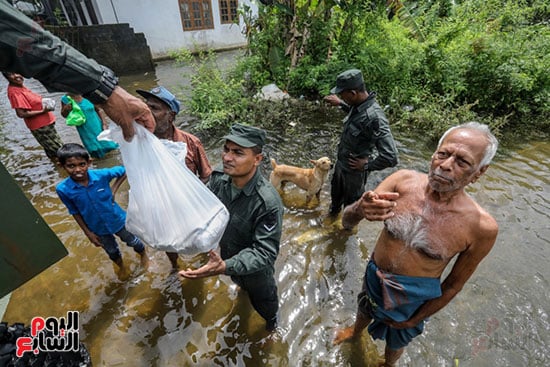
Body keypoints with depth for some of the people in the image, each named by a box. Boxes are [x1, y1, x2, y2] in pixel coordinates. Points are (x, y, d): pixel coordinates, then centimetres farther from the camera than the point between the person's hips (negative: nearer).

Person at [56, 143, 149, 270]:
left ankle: (143, 254, 56)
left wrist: (114, 189, -15)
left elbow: (124, 171, -8)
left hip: (117, 219, -2)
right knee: (112, 251, 26)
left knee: (132, 241, 22)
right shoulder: (63, 189, -22)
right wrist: (88, 233, -5)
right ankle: (122, 268, 58)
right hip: (98, 228, 2)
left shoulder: (101, 175, -27)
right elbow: (75, 212, -8)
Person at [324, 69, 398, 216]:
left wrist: (366, 165, -23)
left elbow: (390, 157, -36)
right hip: (341, 161, 8)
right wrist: (340, 103, 11)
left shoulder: (374, 118, -36)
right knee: (336, 192, 31)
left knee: (352, 204, 19)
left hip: (354, 170, -8)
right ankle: (333, 213, 60)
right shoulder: (359, 104, -10)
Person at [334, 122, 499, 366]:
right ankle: (356, 330, 69)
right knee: (364, 312, 33)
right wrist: (359, 210, -47)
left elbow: (454, 284, -12)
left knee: (396, 342, 29)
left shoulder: (481, 227, -26)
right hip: (374, 278, 2)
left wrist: (413, 320, -2)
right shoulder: (403, 181, -23)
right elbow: (346, 222, -23)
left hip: (413, 299, -1)